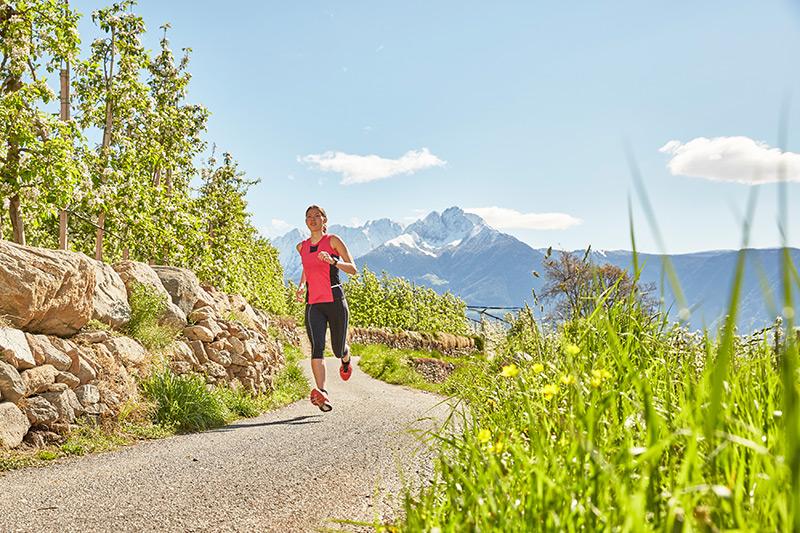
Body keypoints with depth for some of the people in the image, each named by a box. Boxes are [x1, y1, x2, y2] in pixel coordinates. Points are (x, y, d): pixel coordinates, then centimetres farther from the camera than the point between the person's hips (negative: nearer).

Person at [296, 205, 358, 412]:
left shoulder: (333, 241, 0)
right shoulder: (302, 247, 13)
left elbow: (352, 269, -6)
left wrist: (333, 261, -24)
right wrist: (301, 285, 12)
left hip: (335, 300, -2)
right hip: (313, 304, 2)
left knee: (338, 349, 7)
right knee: (317, 347, -18)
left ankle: (346, 360, 45)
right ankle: (321, 393, -27)